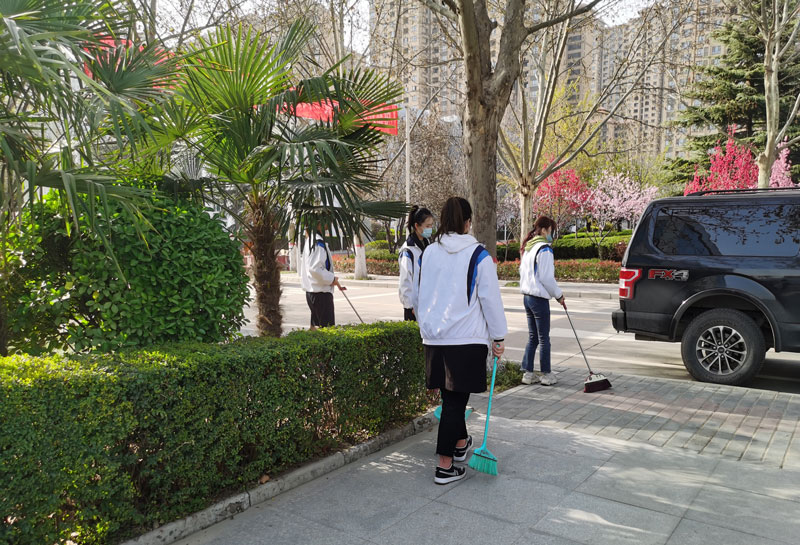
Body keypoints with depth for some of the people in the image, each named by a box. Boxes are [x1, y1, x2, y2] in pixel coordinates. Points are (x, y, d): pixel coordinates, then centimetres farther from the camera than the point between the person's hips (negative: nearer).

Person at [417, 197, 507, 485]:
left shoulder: (429, 253, 5)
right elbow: (491, 299, -6)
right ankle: (445, 466, 7)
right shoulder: (478, 255, -9)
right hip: (467, 338, -5)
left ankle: (460, 443, 40)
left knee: (451, 396, 20)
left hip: (434, 337, 5)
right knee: (456, 399, 2)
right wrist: (499, 337, 3)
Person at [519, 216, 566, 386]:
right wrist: (558, 295, -5)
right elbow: (546, 278, -18)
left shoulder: (528, 248, 13)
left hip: (527, 296, 9)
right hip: (539, 298, -9)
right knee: (544, 338, 2)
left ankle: (527, 373, 17)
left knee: (532, 337, 15)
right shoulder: (544, 249, -15)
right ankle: (546, 375, 12)